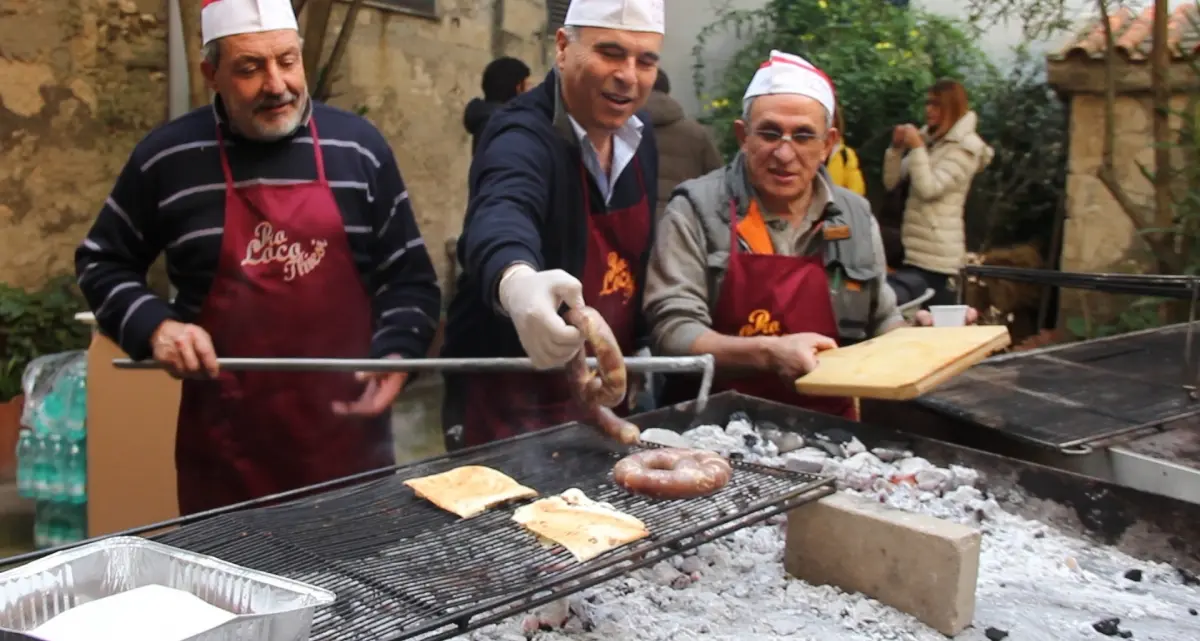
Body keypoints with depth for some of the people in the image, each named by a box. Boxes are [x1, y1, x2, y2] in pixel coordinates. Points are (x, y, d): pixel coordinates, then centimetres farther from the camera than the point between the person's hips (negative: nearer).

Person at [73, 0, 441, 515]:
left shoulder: (358, 147, 2)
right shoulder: (167, 157, 0)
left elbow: (409, 275, 6)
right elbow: (102, 261, 12)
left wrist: (395, 354, -10)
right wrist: (154, 325, -5)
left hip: (347, 425, 1)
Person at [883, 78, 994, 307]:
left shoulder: (965, 147, -8)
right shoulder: (930, 140, 15)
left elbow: (929, 188, -19)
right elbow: (892, 182, 13)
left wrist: (917, 148, -16)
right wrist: (897, 148, -1)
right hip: (914, 251, 8)